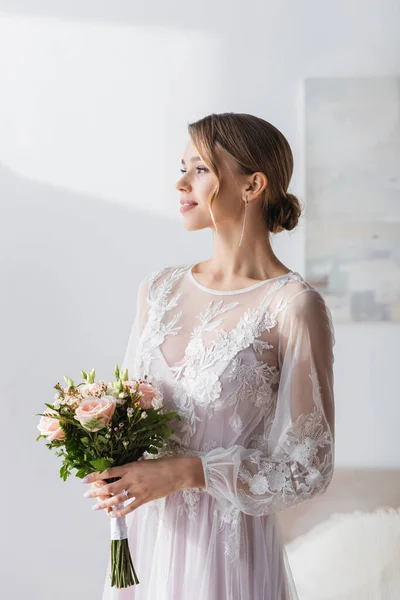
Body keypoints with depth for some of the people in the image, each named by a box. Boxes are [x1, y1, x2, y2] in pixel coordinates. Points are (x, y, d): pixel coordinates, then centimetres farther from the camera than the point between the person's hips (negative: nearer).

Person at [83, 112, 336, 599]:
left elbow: (307, 465, -12)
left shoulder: (293, 306, -14)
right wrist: (110, 473, -7)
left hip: (226, 547, -5)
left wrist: (183, 472, -19)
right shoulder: (159, 288, 3)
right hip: (144, 538, 5)